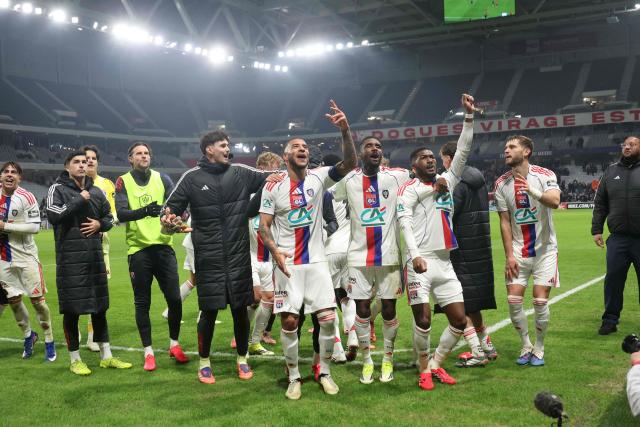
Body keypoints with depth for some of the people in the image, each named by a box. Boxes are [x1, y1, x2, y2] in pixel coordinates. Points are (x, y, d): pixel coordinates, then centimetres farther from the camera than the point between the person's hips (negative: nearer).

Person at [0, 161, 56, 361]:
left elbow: (34, 226, -18)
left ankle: (49, 341, 11)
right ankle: (28, 335, 32)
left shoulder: (26, 197, -12)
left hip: (26, 256, -5)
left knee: (37, 299, -2)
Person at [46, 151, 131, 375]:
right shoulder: (58, 189, -2)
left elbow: (109, 217, 21)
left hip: (95, 256, 5)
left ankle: (106, 356, 21)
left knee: (100, 307, 11)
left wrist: (100, 224, 0)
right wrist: (80, 200, -14)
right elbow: (53, 215, -18)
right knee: (71, 309, 1)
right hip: (70, 258, -5)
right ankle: (75, 360, 15)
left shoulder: (96, 192, 13)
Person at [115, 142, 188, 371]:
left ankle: (174, 345, 23)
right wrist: (145, 211, -30)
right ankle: (148, 352, 19)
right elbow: (121, 214, -13)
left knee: (174, 298, 2)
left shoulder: (162, 179, 7)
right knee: (142, 303, 6)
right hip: (138, 250, -1)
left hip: (163, 247, 2)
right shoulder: (123, 182, 1)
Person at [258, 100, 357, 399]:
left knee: (328, 318, -2)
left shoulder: (318, 178, 0)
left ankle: (325, 372, 17)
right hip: (287, 263, -1)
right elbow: (264, 225, -1)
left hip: (316, 261, 1)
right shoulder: (273, 187, -2)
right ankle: (294, 377, 16)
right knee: (289, 321, 0)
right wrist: (275, 251, -18)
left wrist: (345, 130, -28)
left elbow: (349, 163, -14)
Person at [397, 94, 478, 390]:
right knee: (423, 319, -4)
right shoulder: (409, 189, 0)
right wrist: (414, 254, -23)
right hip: (420, 262, -6)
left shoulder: (447, 181, 16)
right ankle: (424, 369, 16)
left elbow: (463, 151, 12)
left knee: (459, 318, 4)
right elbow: (404, 222, -11)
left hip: (445, 262, 6)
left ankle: (436, 363, 22)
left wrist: (468, 116, 5)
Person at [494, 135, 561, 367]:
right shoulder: (501, 184, 0)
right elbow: (505, 222, 1)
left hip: (544, 249, -2)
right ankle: (526, 346, 17)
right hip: (518, 251, 3)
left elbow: (555, 201, -29)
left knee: (540, 301, -3)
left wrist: (533, 191, -48)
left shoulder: (544, 175, -9)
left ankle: (539, 348, 17)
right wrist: (509, 256, -4)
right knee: (513, 299, -3)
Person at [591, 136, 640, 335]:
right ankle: (610, 320, 16)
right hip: (617, 239, 2)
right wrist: (596, 229, 4)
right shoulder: (611, 171, 11)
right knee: (613, 279, 4)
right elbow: (600, 204, 11)